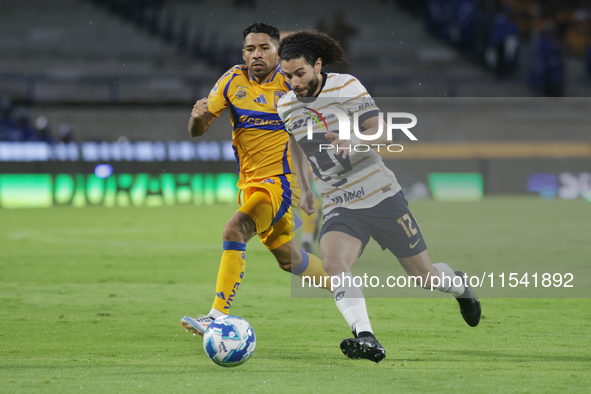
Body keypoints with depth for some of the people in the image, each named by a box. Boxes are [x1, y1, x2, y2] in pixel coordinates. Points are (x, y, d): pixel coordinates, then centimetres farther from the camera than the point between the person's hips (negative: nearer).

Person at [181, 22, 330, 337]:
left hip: (281, 181, -6)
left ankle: (218, 317, -31)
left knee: (235, 229, -28)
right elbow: (197, 131, 1)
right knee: (286, 257, 19)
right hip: (249, 182, 6)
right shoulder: (233, 80, 0)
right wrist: (198, 117, -23)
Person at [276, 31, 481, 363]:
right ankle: (366, 339, -38)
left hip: (382, 196, -3)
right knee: (332, 263, -30)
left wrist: (353, 139, -39)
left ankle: (460, 286, 43)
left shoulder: (346, 86, -11)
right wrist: (305, 188, 23)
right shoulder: (286, 106, 2)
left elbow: (381, 133, -19)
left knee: (424, 276, 7)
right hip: (340, 208, 3)